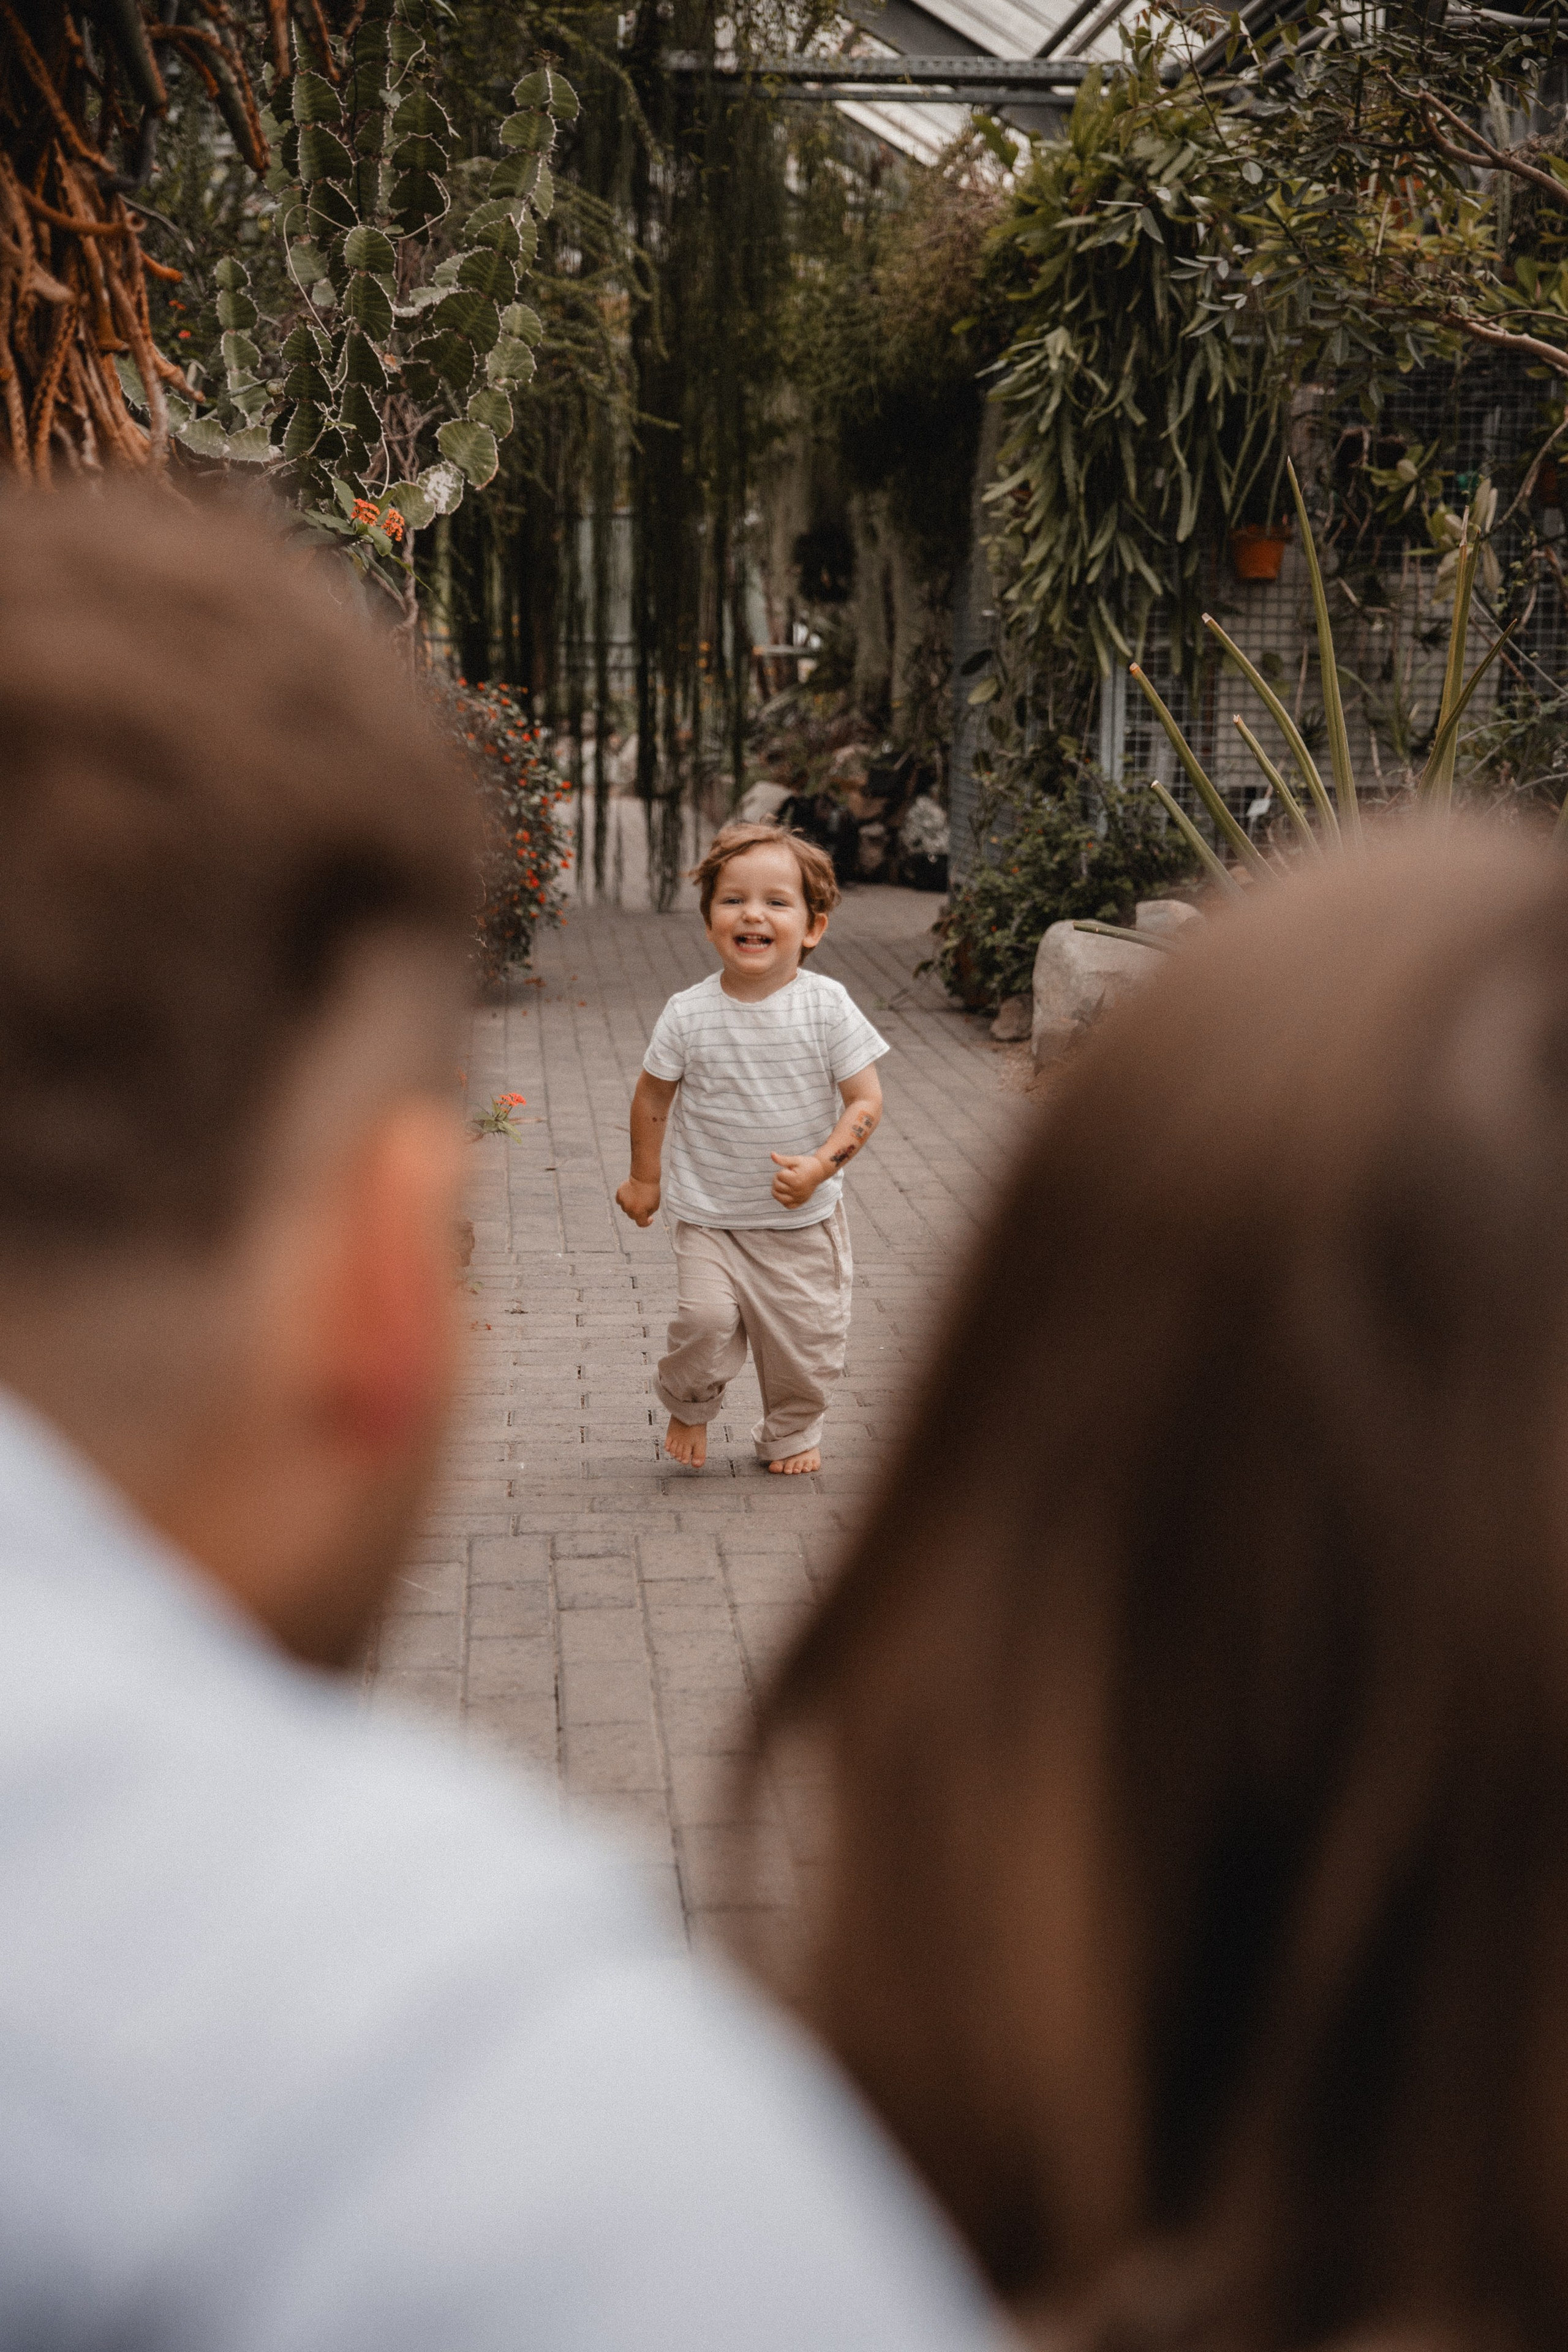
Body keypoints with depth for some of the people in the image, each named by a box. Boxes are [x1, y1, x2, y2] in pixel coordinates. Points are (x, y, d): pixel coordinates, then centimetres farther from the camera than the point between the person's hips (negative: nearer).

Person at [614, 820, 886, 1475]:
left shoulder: (828, 1008, -11)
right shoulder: (688, 1014, -9)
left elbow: (866, 1101, -8)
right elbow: (653, 1095, 7)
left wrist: (820, 1165, -20)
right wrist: (644, 1178, 12)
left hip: (804, 1220, 1)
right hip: (709, 1215, 0)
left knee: (806, 1337, 4)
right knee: (703, 1319, -15)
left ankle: (792, 1433, 33)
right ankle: (688, 1409, 17)